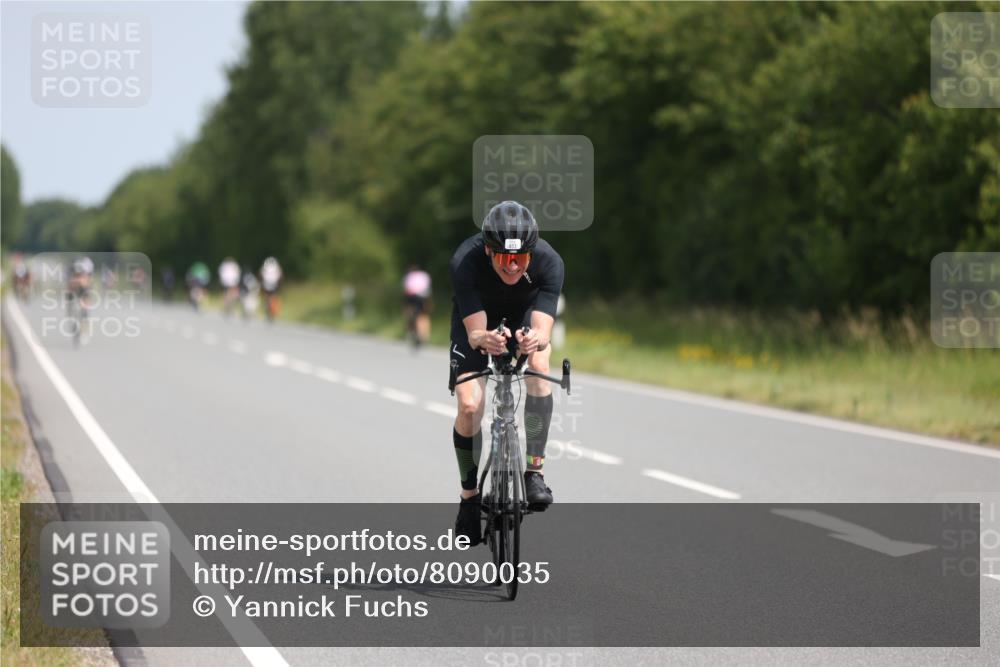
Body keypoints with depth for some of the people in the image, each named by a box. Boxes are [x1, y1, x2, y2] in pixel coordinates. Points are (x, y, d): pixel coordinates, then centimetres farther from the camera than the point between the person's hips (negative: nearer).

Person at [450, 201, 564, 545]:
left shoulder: (549, 262, -34)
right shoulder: (465, 262, -36)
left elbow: (543, 330, -41)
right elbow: (475, 332, -38)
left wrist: (535, 339, -64)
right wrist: (483, 339, -62)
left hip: (525, 316, 1)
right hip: (476, 318, -1)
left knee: (539, 365, -31)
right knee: (469, 405, -16)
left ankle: (534, 472, -28)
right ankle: (470, 495, 5)